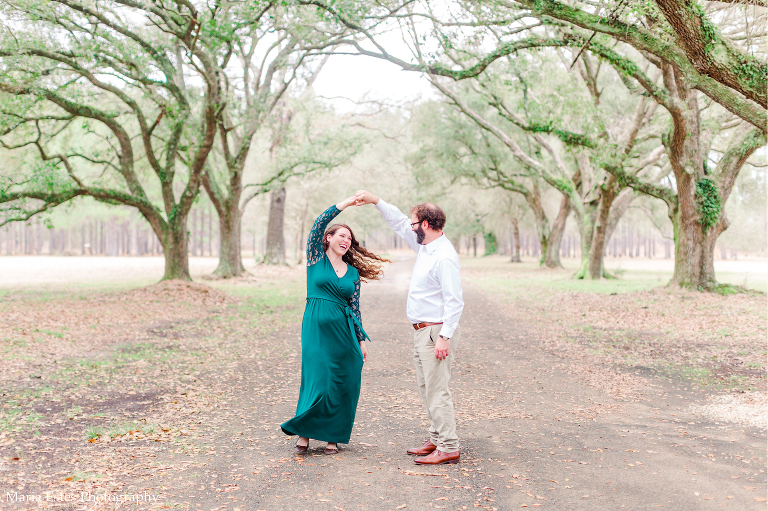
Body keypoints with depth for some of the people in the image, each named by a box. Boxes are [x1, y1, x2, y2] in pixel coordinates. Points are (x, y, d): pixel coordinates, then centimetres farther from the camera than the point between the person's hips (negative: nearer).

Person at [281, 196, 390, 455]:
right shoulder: (316, 258, 5)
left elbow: (355, 308, 14)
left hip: (344, 330, 4)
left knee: (343, 385, 2)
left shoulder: (353, 272, 13)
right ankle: (304, 432, 12)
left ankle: (332, 436, 15)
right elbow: (318, 225, -9)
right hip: (317, 327, -4)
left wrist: (361, 341, 9)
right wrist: (344, 204, -12)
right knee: (318, 381, -6)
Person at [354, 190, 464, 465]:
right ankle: (436, 439, 24)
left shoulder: (444, 257, -19)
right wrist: (376, 201, 18)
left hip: (436, 331, -10)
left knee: (436, 390, -8)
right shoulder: (425, 247, 10)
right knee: (425, 387, 15)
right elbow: (400, 223, 23)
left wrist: (444, 337, -26)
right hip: (422, 330, 10)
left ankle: (448, 448, -3)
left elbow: (454, 301, -23)